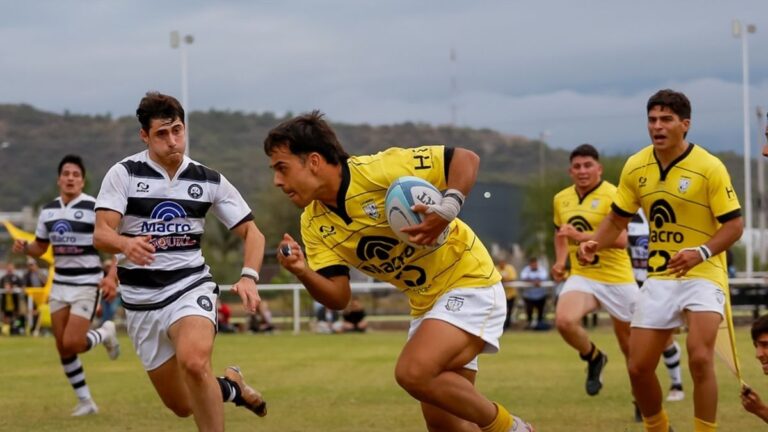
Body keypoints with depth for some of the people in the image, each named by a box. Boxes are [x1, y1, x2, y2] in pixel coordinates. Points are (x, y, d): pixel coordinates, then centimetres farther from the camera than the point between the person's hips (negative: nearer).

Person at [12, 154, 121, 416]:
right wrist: (24, 248, -6)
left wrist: (112, 277, -24)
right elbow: (40, 248, 17)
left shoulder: (94, 208, -12)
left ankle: (105, 334, 16)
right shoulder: (48, 210, 7)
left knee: (72, 343, -16)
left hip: (87, 285, -6)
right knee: (63, 348, 3)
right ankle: (85, 401, 16)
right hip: (60, 284, 6)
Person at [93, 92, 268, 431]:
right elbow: (101, 235, -16)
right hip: (141, 300, 1)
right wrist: (126, 243, -40)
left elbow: (251, 232, 5)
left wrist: (249, 277, -14)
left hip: (190, 287, -1)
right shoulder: (124, 174, -6)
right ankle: (229, 386, 41)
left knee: (193, 362, -34)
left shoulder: (209, 181, 0)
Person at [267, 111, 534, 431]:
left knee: (414, 372, -26)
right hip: (425, 305, 8)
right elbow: (339, 297, -4)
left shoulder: (379, 170, -22)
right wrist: (303, 272, -23)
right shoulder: (315, 225, -2)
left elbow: (466, 159, -17)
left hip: (468, 282, -7)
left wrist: (447, 210, -33)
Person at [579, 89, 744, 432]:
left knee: (700, 358, -23)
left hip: (702, 275, -5)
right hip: (659, 278, 5)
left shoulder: (709, 167, -13)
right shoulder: (635, 167, 1)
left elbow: (734, 224, -12)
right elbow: (618, 218, 13)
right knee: (638, 367, 1)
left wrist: (701, 252, -28)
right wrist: (595, 243, -6)